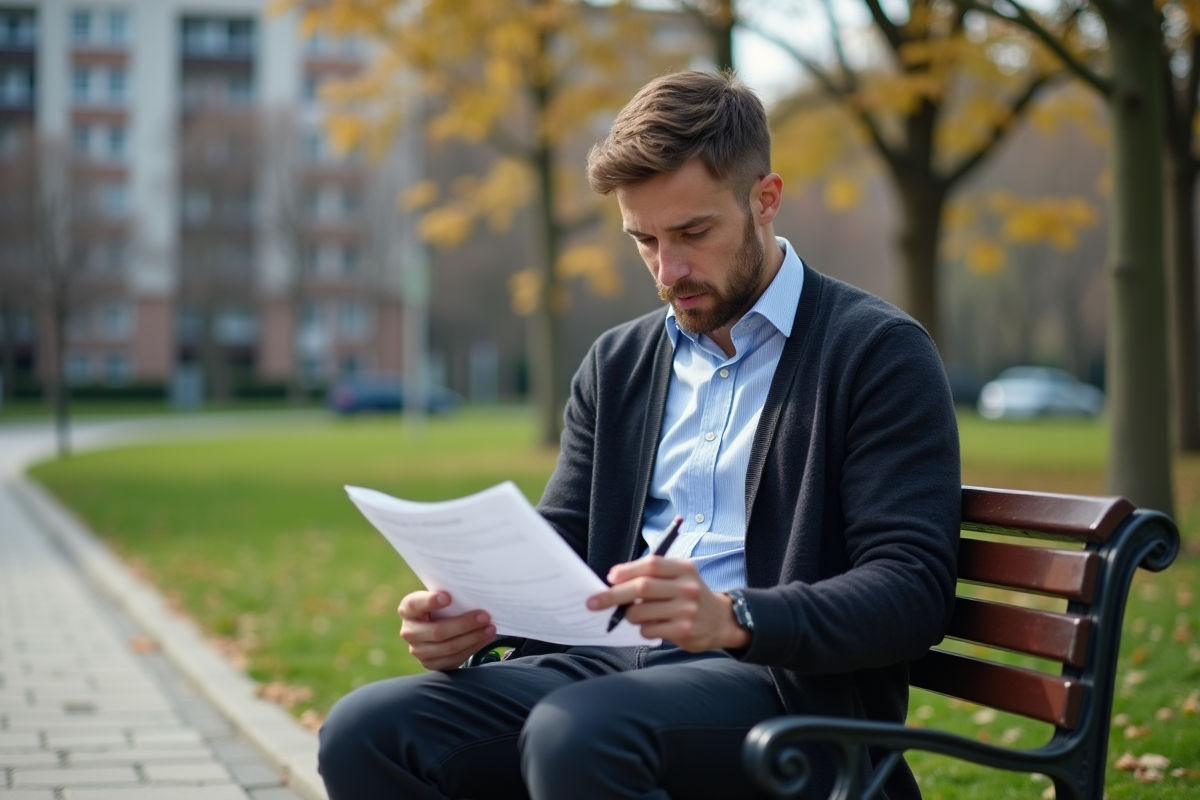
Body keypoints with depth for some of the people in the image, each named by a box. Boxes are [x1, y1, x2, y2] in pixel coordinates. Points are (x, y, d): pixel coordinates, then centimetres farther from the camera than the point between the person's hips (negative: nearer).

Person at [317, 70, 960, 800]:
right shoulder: (616, 365, 20)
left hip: (788, 688, -6)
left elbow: (913, 589, -9)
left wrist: (735, 618, -26)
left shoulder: (876, 351, 0)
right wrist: (466, 619, -4)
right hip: (613, 664, 6)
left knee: (575, 734, -37)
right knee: (365, 733, -18)